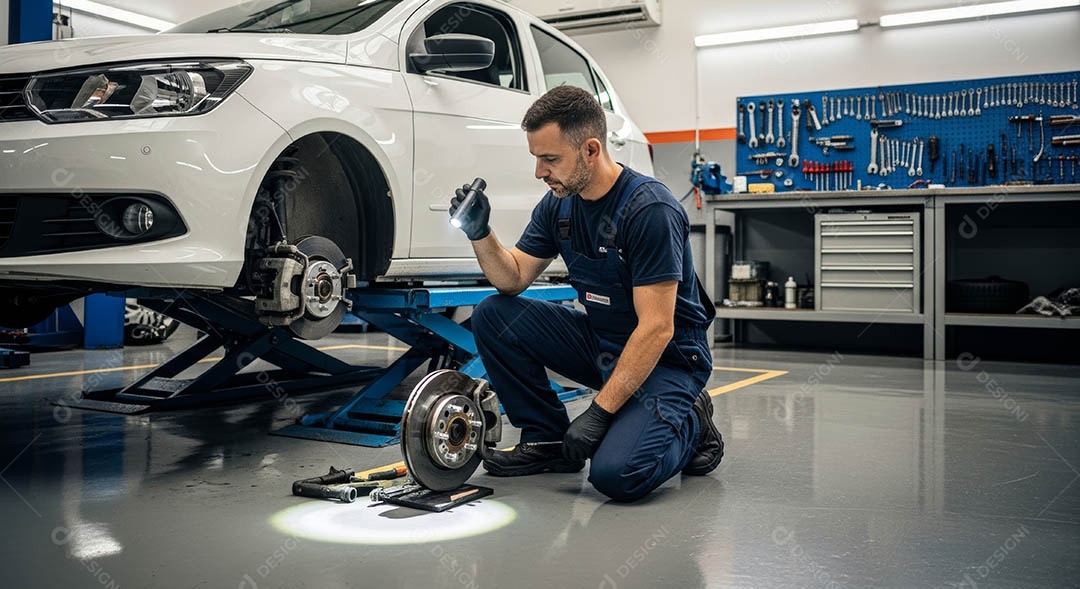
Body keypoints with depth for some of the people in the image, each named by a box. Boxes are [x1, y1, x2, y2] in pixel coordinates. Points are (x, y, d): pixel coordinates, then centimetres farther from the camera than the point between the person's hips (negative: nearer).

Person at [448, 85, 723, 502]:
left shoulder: (650, 209, -25)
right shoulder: (557, 204, -1)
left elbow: (657, 329, -26)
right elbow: (513, 278, 6)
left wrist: (600, 411, -27)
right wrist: (480, 232, -13)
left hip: (665, 357, -7)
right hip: (599, 342, 8)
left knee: (617, 474, -29)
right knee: (493, 316, -7)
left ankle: (689, 425, 3)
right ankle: (548, 439, 4)